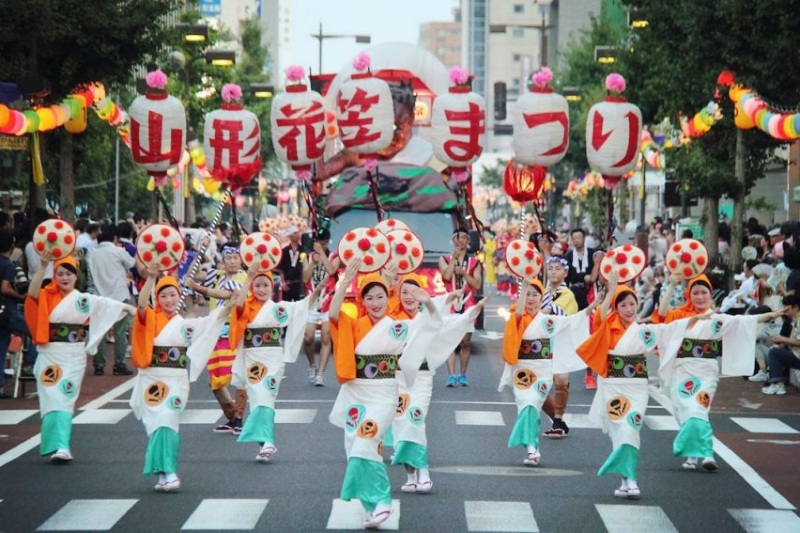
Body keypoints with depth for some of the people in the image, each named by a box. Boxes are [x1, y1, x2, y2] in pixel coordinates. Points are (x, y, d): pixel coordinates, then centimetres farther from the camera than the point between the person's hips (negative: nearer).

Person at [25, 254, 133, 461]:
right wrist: (43, 265, -28)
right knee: (53, 399, -5)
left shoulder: (84, 300, 6)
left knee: (65, 400, -3)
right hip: (49, 355, 0)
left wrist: (130, 308, -20)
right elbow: (32, 292, -16)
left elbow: (108, 304, -4)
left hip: (74, 357, 0)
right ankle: (59, 446, -3)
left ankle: (61, 446, -7)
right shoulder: (46, 297, 4)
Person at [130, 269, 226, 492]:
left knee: (167, 423, -10)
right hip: (152, 379, 0)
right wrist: (150, 277, -26)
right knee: (159, 424, -5)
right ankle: (167, 473, -6)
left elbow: (214, 319, 2)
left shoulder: (186, 325, 10)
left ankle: (165, 474, -8)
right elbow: (142, 304, -14)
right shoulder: (150, 319, 5)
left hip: (176, 380, 0)